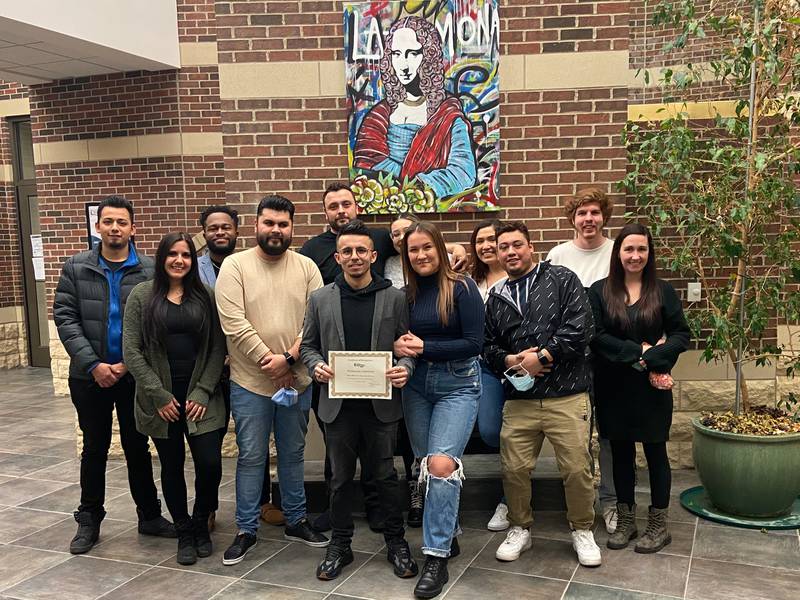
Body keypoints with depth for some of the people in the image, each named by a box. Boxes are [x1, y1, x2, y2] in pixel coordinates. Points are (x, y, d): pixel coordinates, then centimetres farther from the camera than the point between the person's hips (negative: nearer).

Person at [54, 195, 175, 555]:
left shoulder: (150, 270, -3)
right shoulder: (76, 268, 0)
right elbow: (64, 318, -4)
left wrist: (130, 364, -14)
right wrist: (93, 364, -14)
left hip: (135, 376, 0)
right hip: (89, 376, 1)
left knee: (137, 447, 11)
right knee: (95, 448, 12)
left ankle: (149, 516, 24)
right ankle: (89, 521, 26)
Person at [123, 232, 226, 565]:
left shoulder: (206, 295, 3)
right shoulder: (142, 295, 0)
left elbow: (217, 348, 2)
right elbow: (132, 351, -3)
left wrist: (203, 392, -7)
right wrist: (159, 396, -8)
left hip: (201, 396, 1)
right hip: (160, 398, 0)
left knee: (210, 464, -6)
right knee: (172, 466, 8)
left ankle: (200, 524, 22)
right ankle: (184, 532, 27)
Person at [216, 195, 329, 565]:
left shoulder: (306, 268, 3)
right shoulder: (235, 265, -5)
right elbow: (234, 324, -13)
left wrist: (289, 358, -16)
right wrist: (271, 363, -15)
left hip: (297, 380, 3)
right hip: (250, 382, -2)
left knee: (293, 454, 16)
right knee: (251, 457, 7)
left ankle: (296, 521, 31)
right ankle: (246, 531, 21)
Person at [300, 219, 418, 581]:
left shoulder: (395, 298, 2)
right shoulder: (320, 299, 5)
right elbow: (308, 345, 9)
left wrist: (405, 368, -16)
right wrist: (316, 366, -10)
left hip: (382, 402, -1)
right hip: (338, 403, 1)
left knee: (386, 475, 9)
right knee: (341, 477, 13)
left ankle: (396, 542, 26)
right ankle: (340, 544, 28)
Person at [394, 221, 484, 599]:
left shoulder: (462, 288, -8)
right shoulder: (406, 293, 6)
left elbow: (474, 343, -13)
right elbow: (401, 340, 11)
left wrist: (424, 348, -17)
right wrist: (399, 348, -13)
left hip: (458, 384, -5)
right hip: (416, 385, 5)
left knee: (441, 464, -16)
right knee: (427, 466, 11)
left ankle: (436, 558, -7)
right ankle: (448, 534, 31)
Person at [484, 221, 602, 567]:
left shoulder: (562, 280, 2)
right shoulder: (496, 297, 16)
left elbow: (580, 328, -9)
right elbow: (488, 346, 18)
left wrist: (541, 357, -12)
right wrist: (511, 360, -3)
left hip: (566, 396, -3)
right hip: (519, 399, 4)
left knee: (577, 468, 1)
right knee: (514, 468, 6)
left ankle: (582, 531, 24)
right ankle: (520, 529, 28)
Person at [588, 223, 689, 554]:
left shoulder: (662, 291, 1)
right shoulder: (600, 291, -1)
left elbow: (681, 335, -2)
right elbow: (597, 336, -8)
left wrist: (653, 359, -17)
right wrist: (638, 352, -17)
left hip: (652, 387, 0)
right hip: (614, 387, 1)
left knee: (655, 451, 9)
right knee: (621, 453, 11)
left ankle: (658, 525, 22)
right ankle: (625, 521, 25)